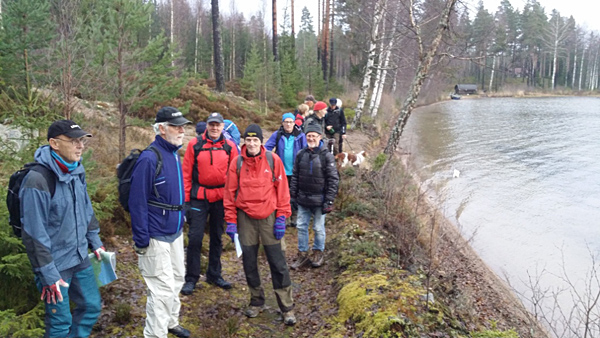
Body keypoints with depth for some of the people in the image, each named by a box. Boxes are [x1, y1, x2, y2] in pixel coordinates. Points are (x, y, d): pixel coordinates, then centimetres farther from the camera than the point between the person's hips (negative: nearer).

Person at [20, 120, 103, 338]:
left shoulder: (76, 172, 1)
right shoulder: (38, 180, -23)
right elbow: (34, 233, -21)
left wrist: (95, 242, 14)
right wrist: (48, 274, -18)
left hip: (80, 259, 7)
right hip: (56, 264, -7)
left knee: (92, 306, 17)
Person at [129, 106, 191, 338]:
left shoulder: (174, 154, 7)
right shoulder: (149, 158, -20)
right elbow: (137, 202, -21)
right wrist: (141, 240, -20)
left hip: (176, 232, 9)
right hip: (156, 236, -9)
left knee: (177, 279, 20)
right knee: (163, 288, -2)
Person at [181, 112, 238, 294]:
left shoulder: (230, 146, 1)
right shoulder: (195, 144, -3)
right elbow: (186, 173, -2)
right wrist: (185, 198, -5)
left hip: (221, 198, 2)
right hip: (199, 197, -2)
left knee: (217, 238, 14)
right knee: (195, 238, -3)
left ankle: (214, 274, 29)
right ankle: (191, 278, 12)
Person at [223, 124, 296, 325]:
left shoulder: (273, 160, -4)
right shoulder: (237, 163, -1)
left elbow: (282, 189, -2)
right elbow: (230, 193, 2)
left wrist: (281, 218, -6)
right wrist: (231, 221, 0)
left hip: (269, 216, -2)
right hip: (245, 218, 2)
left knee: (277, 262, 1)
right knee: (249, 262, 10)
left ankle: (287, 307, 11)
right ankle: (256, 301, 28)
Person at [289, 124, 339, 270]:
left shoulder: (326, 156, -8)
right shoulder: (301, 155, 4)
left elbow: (333, 180, -8)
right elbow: (295, 177, 10)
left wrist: (329, 201, -12)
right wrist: (293, 196, 7)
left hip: (319, 200, -4)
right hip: (302, 199, 4)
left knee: (318, 228, 8)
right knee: (301, 227, 9)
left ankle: (318, 253, 27)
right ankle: (302, 255, 21)